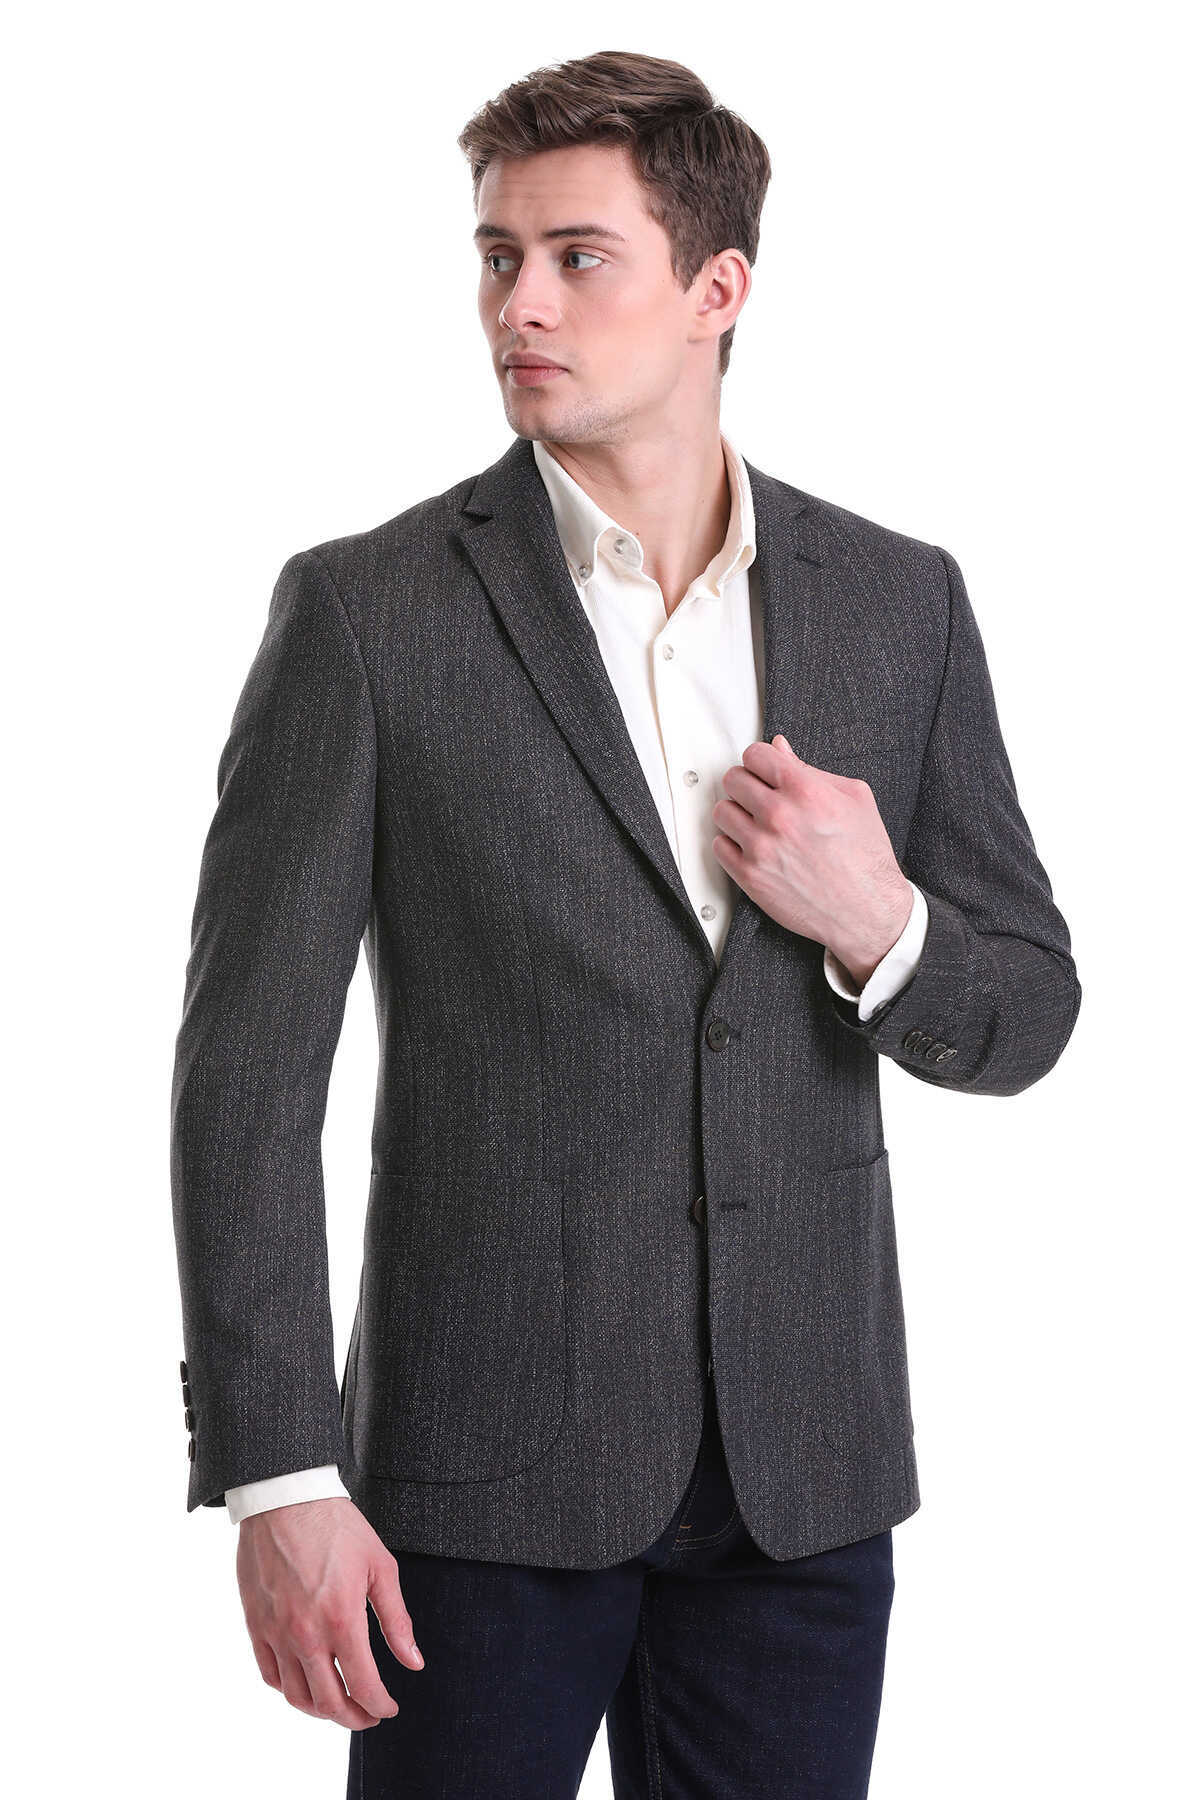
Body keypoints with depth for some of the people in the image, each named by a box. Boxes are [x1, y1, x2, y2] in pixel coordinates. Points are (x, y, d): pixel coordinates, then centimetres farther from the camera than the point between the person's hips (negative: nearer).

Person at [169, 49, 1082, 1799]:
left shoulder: (899, 601, 4)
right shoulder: (367, 610, -5)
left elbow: (1025, 1017, 11)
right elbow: (247, 1066, -7)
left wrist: (877, 924, -11)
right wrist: (277, 1476, -12)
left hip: (805, 1463, 3)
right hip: (488, 1461, -3)